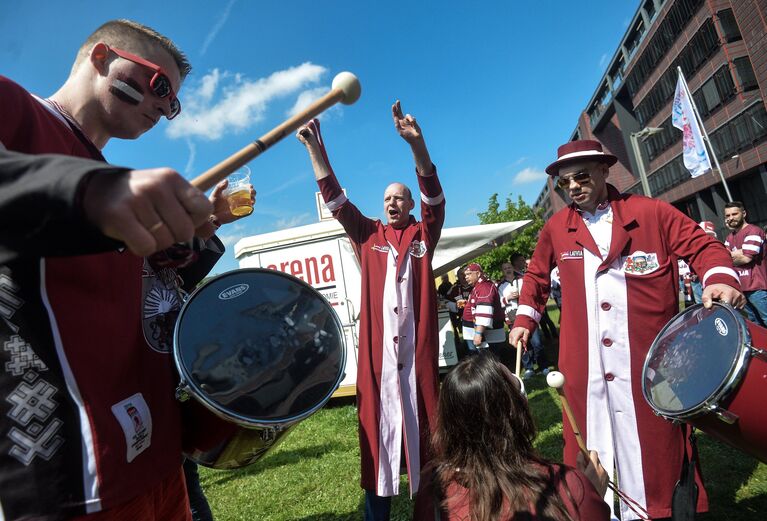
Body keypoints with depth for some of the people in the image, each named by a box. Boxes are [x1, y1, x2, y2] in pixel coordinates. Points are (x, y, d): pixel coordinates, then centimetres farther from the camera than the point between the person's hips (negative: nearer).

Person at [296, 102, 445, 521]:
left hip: (416, 348, 0)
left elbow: (434, 196, -6)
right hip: (377, 349, 1)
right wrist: (316, 148, -5)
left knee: (422, 423, 9)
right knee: (377, 426, 7)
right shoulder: (368, 236, 12)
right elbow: (336, 200, 5)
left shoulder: (422, 235, 9)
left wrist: (416, 144, -21)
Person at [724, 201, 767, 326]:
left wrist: (730, 256, 1)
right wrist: (738, 253, -10)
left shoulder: (753, 231, -8)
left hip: (756, 287, -8)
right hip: (741, 287, 8)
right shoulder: (730, 237, 17)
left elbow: (746, 258, -16)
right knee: (755, 324, 14)